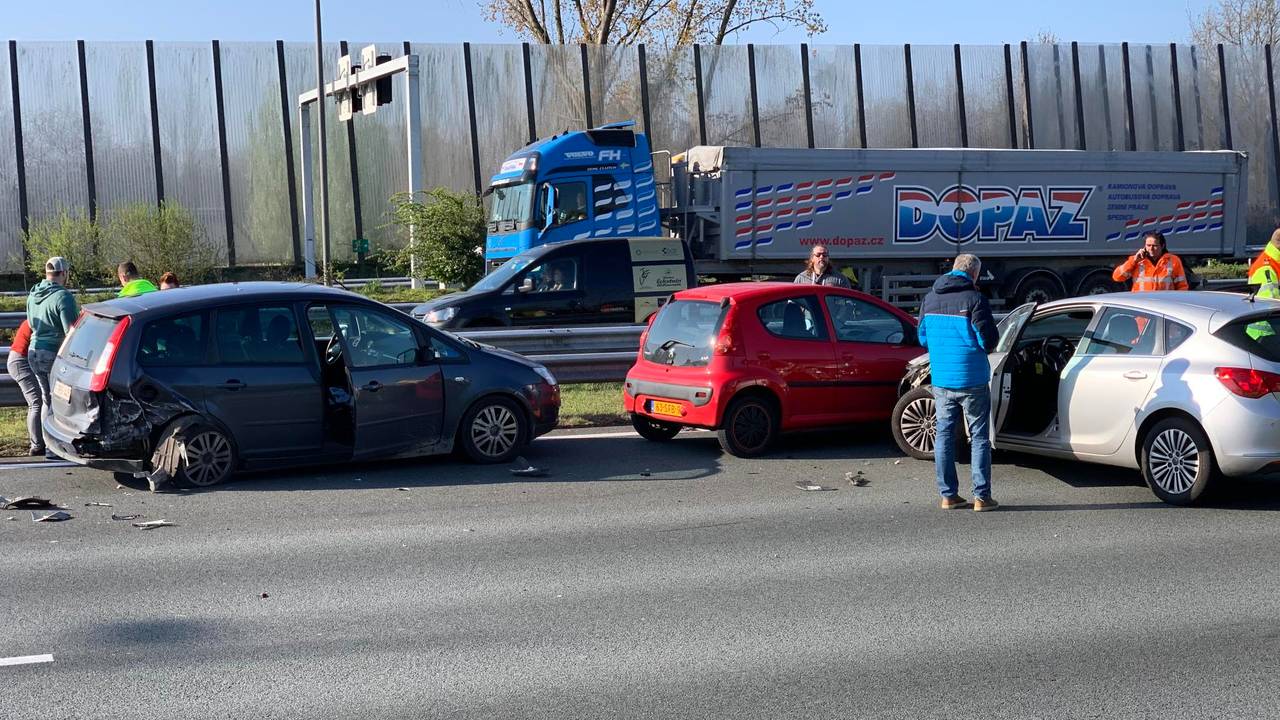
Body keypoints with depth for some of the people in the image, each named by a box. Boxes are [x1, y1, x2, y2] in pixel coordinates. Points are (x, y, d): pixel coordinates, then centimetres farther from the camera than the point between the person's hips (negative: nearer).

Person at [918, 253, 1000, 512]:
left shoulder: (929, 300, 6)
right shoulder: (974, 299, -13)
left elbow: (923, 339, 14)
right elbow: (988, 341, -13)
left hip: (941, 381, 5)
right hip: (972, 381, -5)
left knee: (944, 435, 11)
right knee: (979, 437, 4)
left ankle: (948, 495, 13)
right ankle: (981, 496, 3)